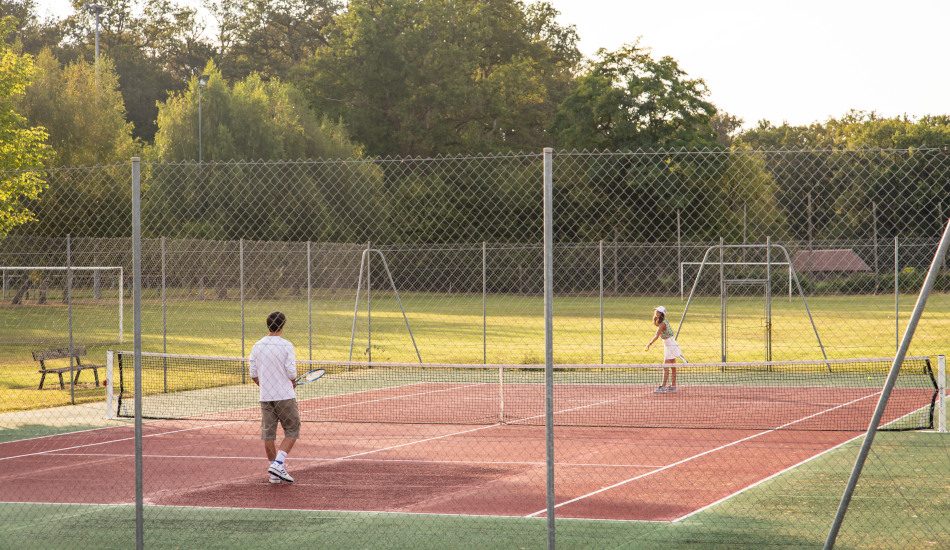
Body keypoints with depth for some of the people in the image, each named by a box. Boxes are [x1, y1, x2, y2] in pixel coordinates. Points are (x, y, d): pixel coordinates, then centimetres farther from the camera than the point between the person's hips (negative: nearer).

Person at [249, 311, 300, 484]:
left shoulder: (257, 346, 3)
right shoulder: (286, 345, -10)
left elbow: (253, 374, 5)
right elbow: (291, 373, -14)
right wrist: (293, 384, 7)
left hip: (265, 397, 5)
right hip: (285, 397, -5)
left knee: (268, 434, 9)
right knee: (292, 431, 6)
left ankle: (274, 473, 13)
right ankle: (278, 463, -11)